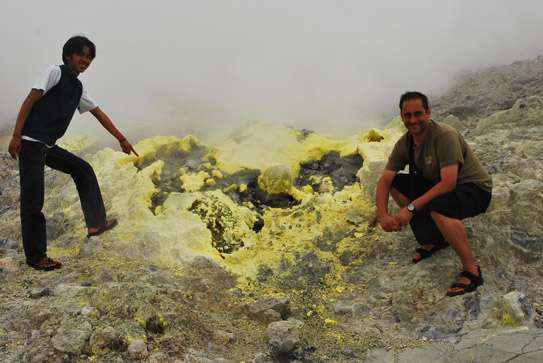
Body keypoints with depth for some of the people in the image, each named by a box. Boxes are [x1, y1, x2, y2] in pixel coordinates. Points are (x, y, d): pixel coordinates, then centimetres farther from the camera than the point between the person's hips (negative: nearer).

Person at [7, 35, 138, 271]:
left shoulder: (78, 88, 16)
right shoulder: (55, 72, -5)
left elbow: (99, 114, 22)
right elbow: (29, 101, -11)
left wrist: (122, 139, 25)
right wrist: (16, 136, -17)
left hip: (48, 145, 8)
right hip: (31, 142, -8)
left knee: (83, 170, 12)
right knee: (33, 201, -4)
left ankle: (95, 223, 13)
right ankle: (36, 257, 4)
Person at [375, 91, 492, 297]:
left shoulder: (445, 136, -26)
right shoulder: (404, 143, -4)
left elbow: (449, 183, -33)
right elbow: (384, 180, -4)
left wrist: (411, 207, -34)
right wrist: (382, 214, -21)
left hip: (474, 188, -8)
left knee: (438, 207, -38)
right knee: (395, 184, -3)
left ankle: (471, 271, -20)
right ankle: (435, 239, 4)